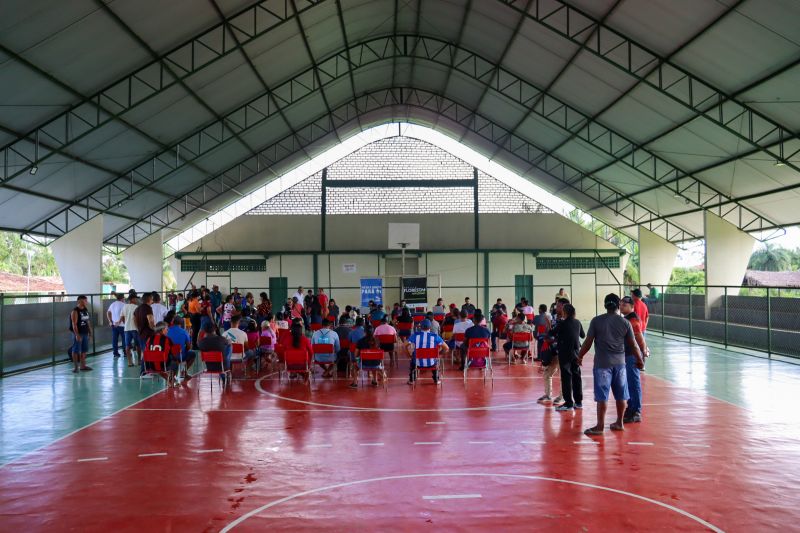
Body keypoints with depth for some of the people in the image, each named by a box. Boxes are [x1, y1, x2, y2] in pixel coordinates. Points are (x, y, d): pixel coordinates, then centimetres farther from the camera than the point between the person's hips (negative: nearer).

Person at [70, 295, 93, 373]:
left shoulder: (86, 310, 11)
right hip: (78, 334, -8)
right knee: (76, 350, -1)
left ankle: (82, 366, 19)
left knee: (84, 350, 11)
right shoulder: (75, 311, -12)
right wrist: (77, 334, -22)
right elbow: (74, 324, -17)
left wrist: (90, 332, 15)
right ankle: (76, 367, 2)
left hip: (85, 333, 8)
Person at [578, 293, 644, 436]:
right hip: (620, 363, 3)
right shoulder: (625, 322, 1)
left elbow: (588, 342, -4)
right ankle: (619, 423, 24)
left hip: (602, 364, -3)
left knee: (602, 396, -1)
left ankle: (600, 426, 2)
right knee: (621, 395, 14)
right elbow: (633, 344, 5)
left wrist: (580, 356, 10)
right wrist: (640, 360, 19)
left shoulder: (596, 321, -5)